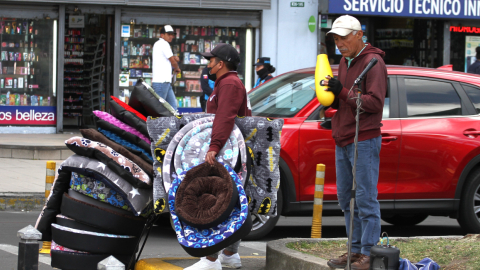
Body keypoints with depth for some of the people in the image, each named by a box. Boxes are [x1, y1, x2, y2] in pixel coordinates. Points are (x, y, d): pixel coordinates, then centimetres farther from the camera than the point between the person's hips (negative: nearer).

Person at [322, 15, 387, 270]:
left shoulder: (373, 62, -10)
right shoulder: (345, 61, 17)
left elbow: (374, 103, -18)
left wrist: (343, 91, -19)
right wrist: (330, 93, 1)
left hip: (364, 141, -9)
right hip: (343, 142, 9)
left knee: (366, 199, -7)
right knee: (346, 198, 11)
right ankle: (355, 249, 18)